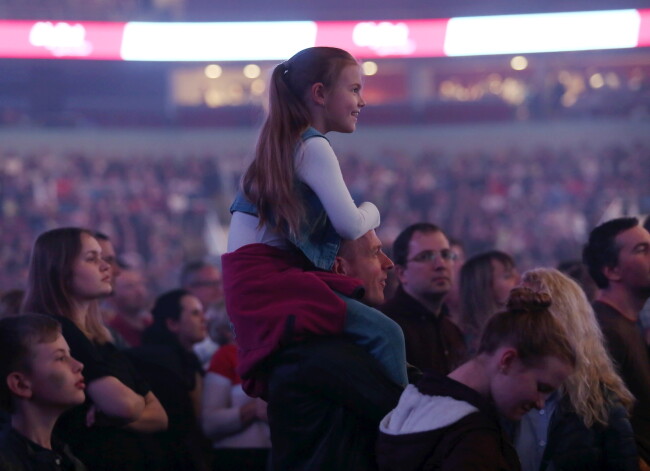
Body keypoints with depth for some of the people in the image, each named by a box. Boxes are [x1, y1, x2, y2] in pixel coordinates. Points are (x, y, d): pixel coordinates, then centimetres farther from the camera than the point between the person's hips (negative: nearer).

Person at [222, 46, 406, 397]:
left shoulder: (283, 144, 21)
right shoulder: (313, 146, -8)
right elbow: (350, 224, -13)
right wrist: (372, 211, 8)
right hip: (267, 279, -10)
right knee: (384, 333, -22)